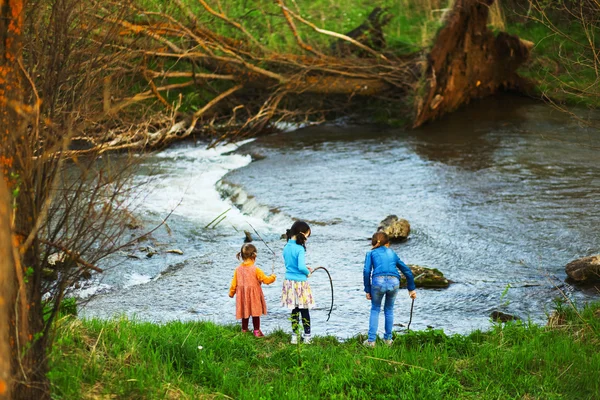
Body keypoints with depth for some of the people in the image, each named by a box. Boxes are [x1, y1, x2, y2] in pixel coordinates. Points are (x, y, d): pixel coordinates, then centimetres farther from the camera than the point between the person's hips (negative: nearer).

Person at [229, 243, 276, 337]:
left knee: (245, 312, 17)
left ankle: (244, 329, 27)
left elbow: (234, 283, 3)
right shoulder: (255, 269, -17)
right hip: (254, 295, -4)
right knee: (255, 313, 7)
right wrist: (273, 277, 9)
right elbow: (265, 279, -11)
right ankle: (257, 331, 10)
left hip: (242, 295, 4)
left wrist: (231, 293, 18)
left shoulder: (238, 269, -5)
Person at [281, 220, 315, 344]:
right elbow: (301, 267, -24)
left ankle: (294, 336, 18)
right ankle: (307, 336, 13)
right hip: (300, 283, -6)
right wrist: (308, 272, -3)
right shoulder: (300, 249, -18)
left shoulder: (286, 247, 5)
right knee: (304, 310, 6)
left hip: (289, 282, 6)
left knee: (294, 310, 14)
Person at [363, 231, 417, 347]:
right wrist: (411, 288, 36)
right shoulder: (392, 253, 28)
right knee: (389, 309, 24)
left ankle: (371, 340, 10)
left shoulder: (371, 253, 19)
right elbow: (407, 270, 30)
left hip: (378, 281, -2)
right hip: (394, 282, 2)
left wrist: (367, 290, 8)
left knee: (375, 310, 17)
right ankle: (388, 339, 28)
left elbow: (367, 271, 5)